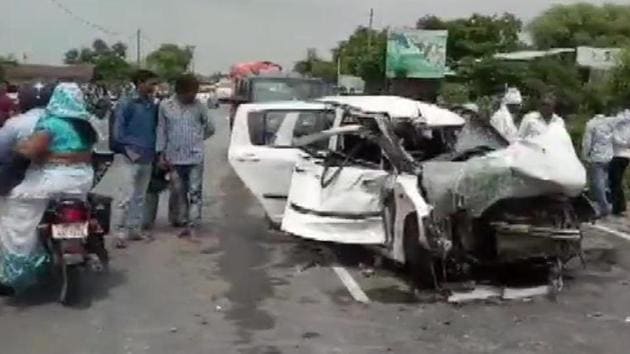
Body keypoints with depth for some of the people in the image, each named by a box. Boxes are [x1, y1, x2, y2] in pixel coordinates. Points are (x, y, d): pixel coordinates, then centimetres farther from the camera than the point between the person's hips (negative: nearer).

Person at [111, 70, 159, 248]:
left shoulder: (152, 105, 11)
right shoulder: (126, 104, -7)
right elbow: (118, 131, -10)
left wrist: (154, 151, 6)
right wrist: (128, 150, -14)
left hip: (147, 158, 6)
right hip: (131, 158, -6)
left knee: (140, 197, 13)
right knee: (126, 197, -8)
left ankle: (135, 229, 22)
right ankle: (120, 232, -1)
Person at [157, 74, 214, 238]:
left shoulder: (199, 106, -1)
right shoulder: (165, 106, -1)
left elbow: (209, 129, 10)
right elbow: (161, 130, 4)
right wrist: (161, 152, 2)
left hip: (195, 157, -1)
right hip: (174, 157, 1)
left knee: (194, 192, -3)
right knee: (178, 192, 10)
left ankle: (191, 224, -3)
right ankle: (182, 220, 21)